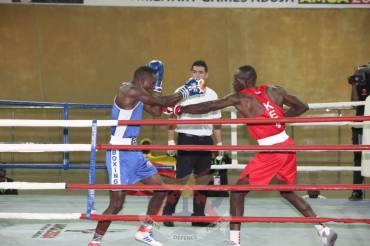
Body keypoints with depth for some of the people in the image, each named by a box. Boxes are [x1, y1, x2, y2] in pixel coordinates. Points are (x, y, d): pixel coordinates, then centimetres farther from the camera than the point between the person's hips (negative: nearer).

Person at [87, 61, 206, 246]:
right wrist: (186, 91, -2)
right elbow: (163, 101, -14)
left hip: (134, 152, 10)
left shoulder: (137, 95, 13)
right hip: (120, 153, -10)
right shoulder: (129, 90, -16)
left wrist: (158, 84, 18)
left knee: (160, 189, 13)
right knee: (116, 204, -8)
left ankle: (144, 231, 25)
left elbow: (156, 111, 17)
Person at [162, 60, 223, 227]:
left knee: (203, 179, 7)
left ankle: (198, 216, 16)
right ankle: (167, 213, 8)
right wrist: (170, 141, -10)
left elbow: (216, 121, 15)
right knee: (181, 179, -6)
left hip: (205, 140, 4)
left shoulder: (212, 94, 9)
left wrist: (219, 143, 11)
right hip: (187, 139, -4)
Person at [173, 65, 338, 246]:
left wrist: (179, 110, 8)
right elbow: (302, 107, 13)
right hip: (287, 146, 7)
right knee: (286, 191, 26)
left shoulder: (239, 98, -6)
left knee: (237, 191, 4)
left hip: (271, 152, -7)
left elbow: (207, 107, -3)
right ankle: (324, 231, 24)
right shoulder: (274, 91, 8)